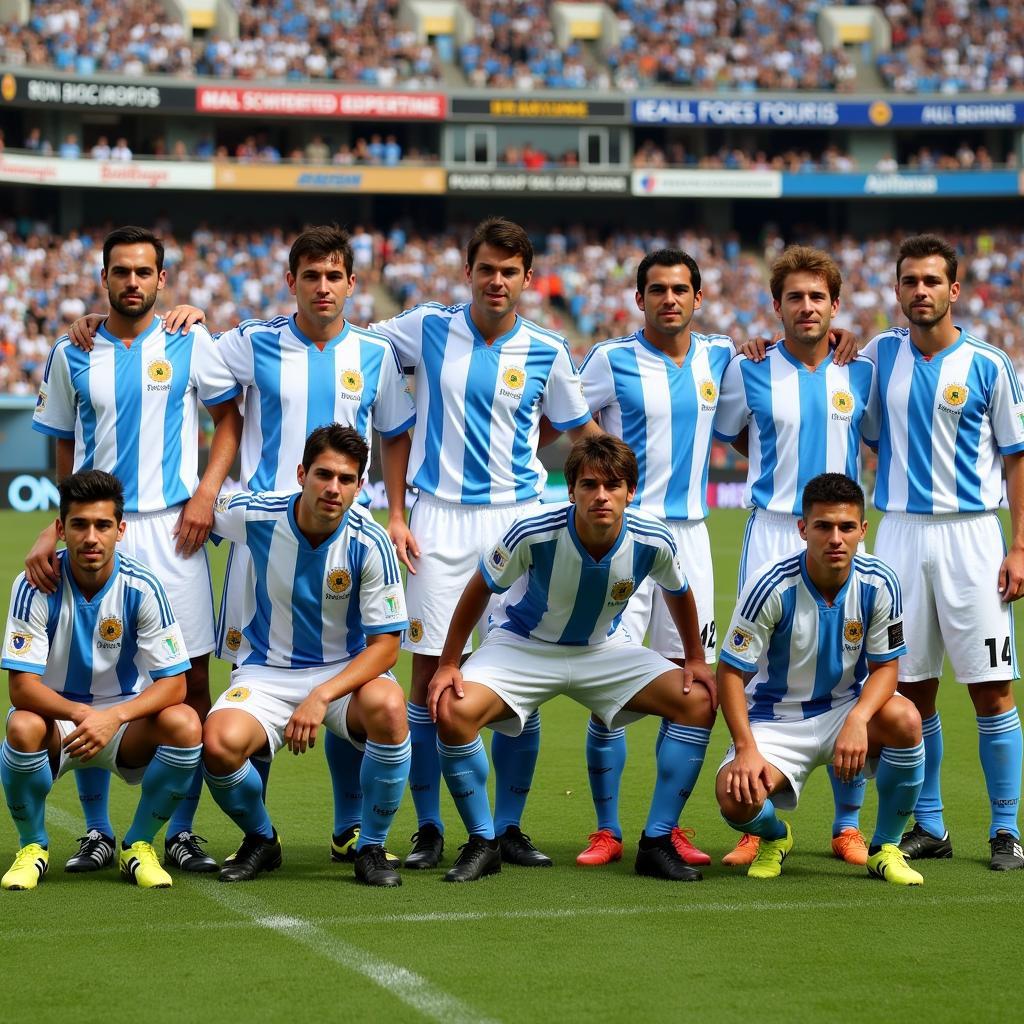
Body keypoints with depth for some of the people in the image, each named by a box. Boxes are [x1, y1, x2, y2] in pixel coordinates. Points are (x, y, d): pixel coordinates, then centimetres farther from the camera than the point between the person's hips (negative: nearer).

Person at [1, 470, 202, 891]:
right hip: (56, 717, -1)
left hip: (127, 719, 1)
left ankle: (138, 844, -6)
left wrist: (113, 717, -33)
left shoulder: (142, 587, -14)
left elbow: (173, 683, -15)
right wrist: (82, 714, -38)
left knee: (185, 724, -29)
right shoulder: (36, 586, -16)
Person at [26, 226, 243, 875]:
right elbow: (65, 451, 16)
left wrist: (207, 491, -3)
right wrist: (59, 526, 10)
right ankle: (97, 831, 10)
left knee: (192, 677, -4)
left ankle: (183, 832, 5)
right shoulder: (72, 356, 9)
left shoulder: (190, 346, 4)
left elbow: (231, 416, 10)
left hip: (170, 529, -1)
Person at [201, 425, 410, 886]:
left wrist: (321, 696, -27)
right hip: (266, 672, 1)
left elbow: (385, 644, -14)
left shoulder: (369, 543, -16)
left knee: (387, 705, -36)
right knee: (219, 742, -31)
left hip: (346, 672, -1)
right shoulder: (254, 514, -12)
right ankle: (261, 840, 4)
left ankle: (371, 847, -13)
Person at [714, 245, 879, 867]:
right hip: (771, 534, -1)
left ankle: (849, 824, 12)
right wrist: (780, 467, 10)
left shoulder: (862, 373, 6)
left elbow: (882, 437, 21)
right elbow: (727, 430, 16)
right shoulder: (750, 370, 1)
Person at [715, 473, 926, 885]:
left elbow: (885, 667, -6)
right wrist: (746, 748, -25)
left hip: (847, 706, 2)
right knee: (735, 797, -29)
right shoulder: (770, 586, -21)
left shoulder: (879, 584, -14)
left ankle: (885, 848, -7)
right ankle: (774, 836, 13)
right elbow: (731, 671, -14)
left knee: (905, 719, -31)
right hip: (777, 718, -2)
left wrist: (858, 719, -27)